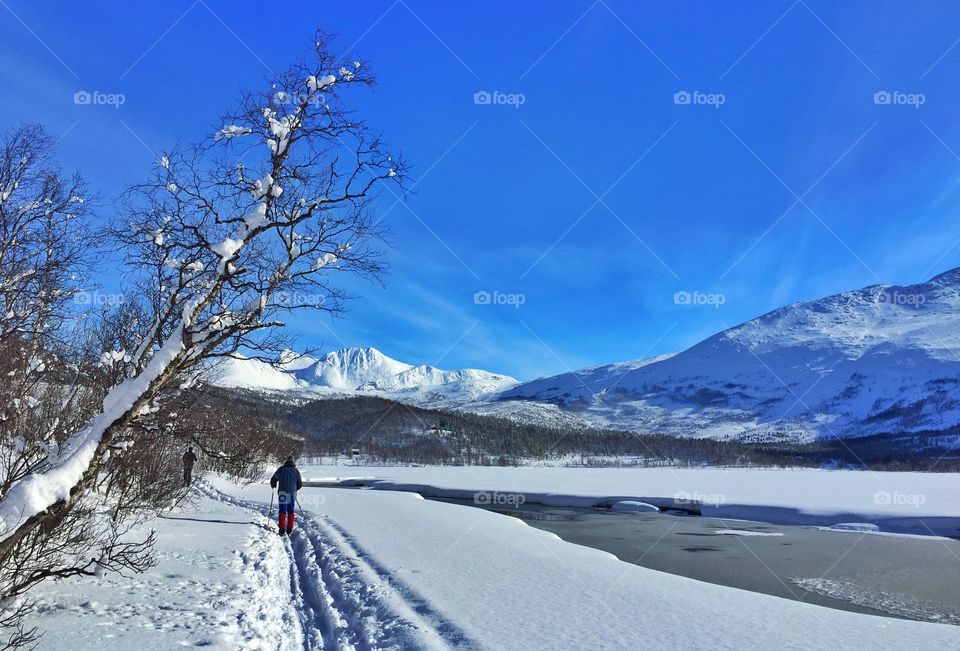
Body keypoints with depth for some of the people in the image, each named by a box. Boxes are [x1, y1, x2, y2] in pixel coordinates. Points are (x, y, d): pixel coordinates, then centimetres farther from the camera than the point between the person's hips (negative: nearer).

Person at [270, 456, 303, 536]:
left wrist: (273, 486, 25)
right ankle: (289, 530, 11)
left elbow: (273, 479, 4)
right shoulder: (296, 471, 9)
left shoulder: (281, 469, 1)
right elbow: (300, 484, 15)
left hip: (283, 493, -2)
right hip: (292, 493, 2)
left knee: (282, 511, -1)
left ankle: (282, 529, -8)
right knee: (290, 512, 11)